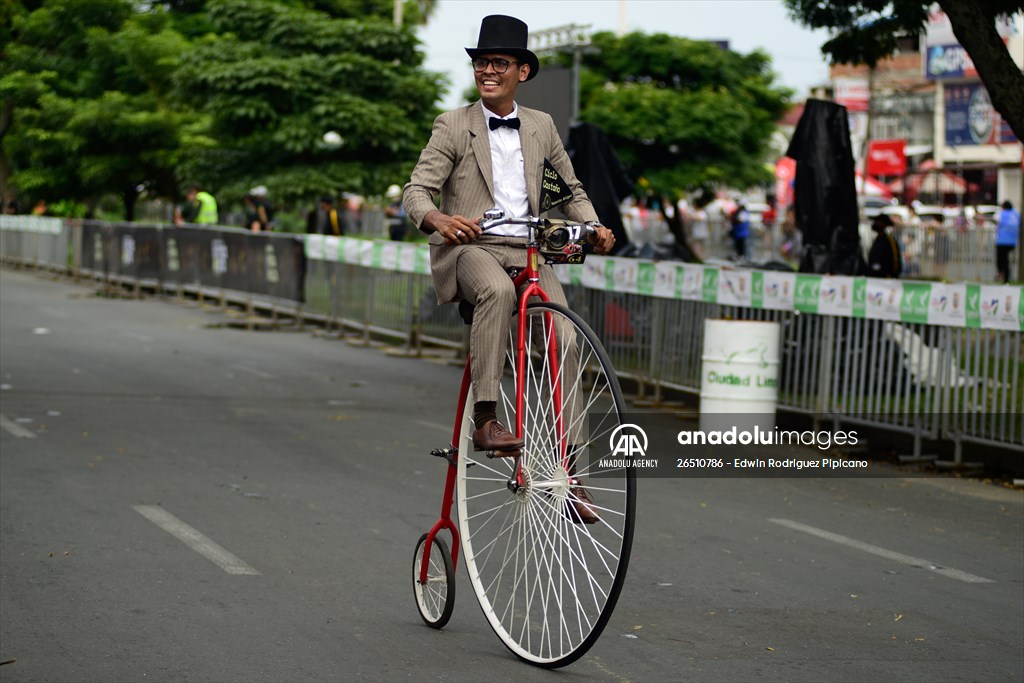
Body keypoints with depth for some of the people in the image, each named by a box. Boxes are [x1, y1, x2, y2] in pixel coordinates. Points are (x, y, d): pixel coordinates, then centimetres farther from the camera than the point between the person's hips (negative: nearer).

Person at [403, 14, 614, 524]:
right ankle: (485, 420, -37)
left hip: (527, 251, 4)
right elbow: (416, 191, -7)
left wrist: (594, 228, 0)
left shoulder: (541, 127, 14)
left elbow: (570, 190, 21)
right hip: (470, 248, -4)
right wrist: (440, 220, -30)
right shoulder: (453, 126, 2)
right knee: (497, 291, -39)